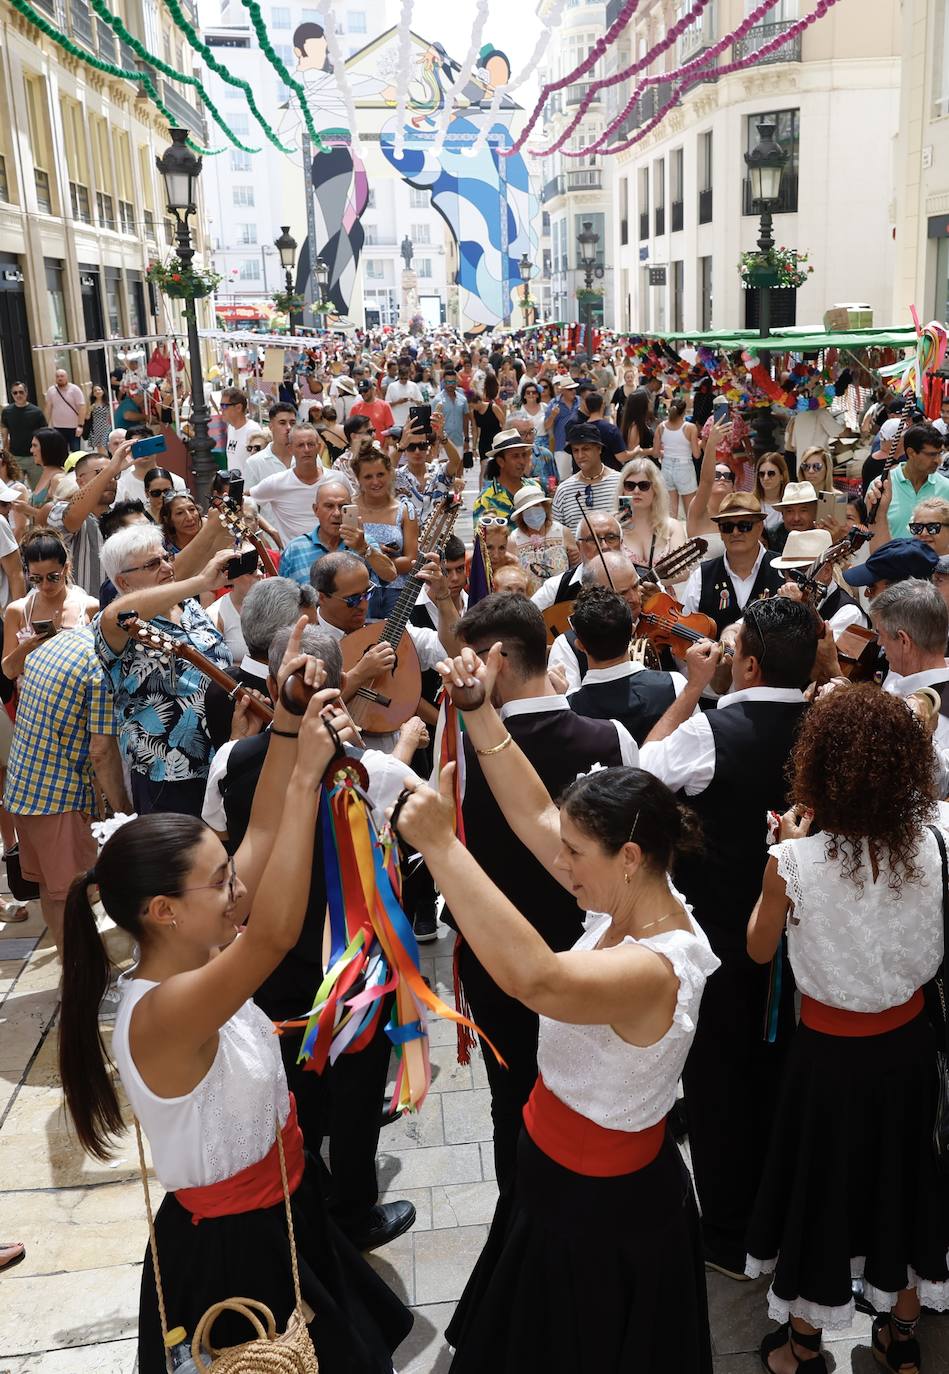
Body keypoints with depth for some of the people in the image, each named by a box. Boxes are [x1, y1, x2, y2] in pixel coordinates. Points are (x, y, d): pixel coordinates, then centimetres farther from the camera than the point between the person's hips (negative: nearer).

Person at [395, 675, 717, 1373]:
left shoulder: (656, 971, -36)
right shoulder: (636, 899, -11)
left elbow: (533, 976, -55)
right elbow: (536, 816, -4)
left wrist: (440, 843, -54)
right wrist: (479, 711, -11)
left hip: (600, 1211, -8)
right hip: (560, 1172, 8)